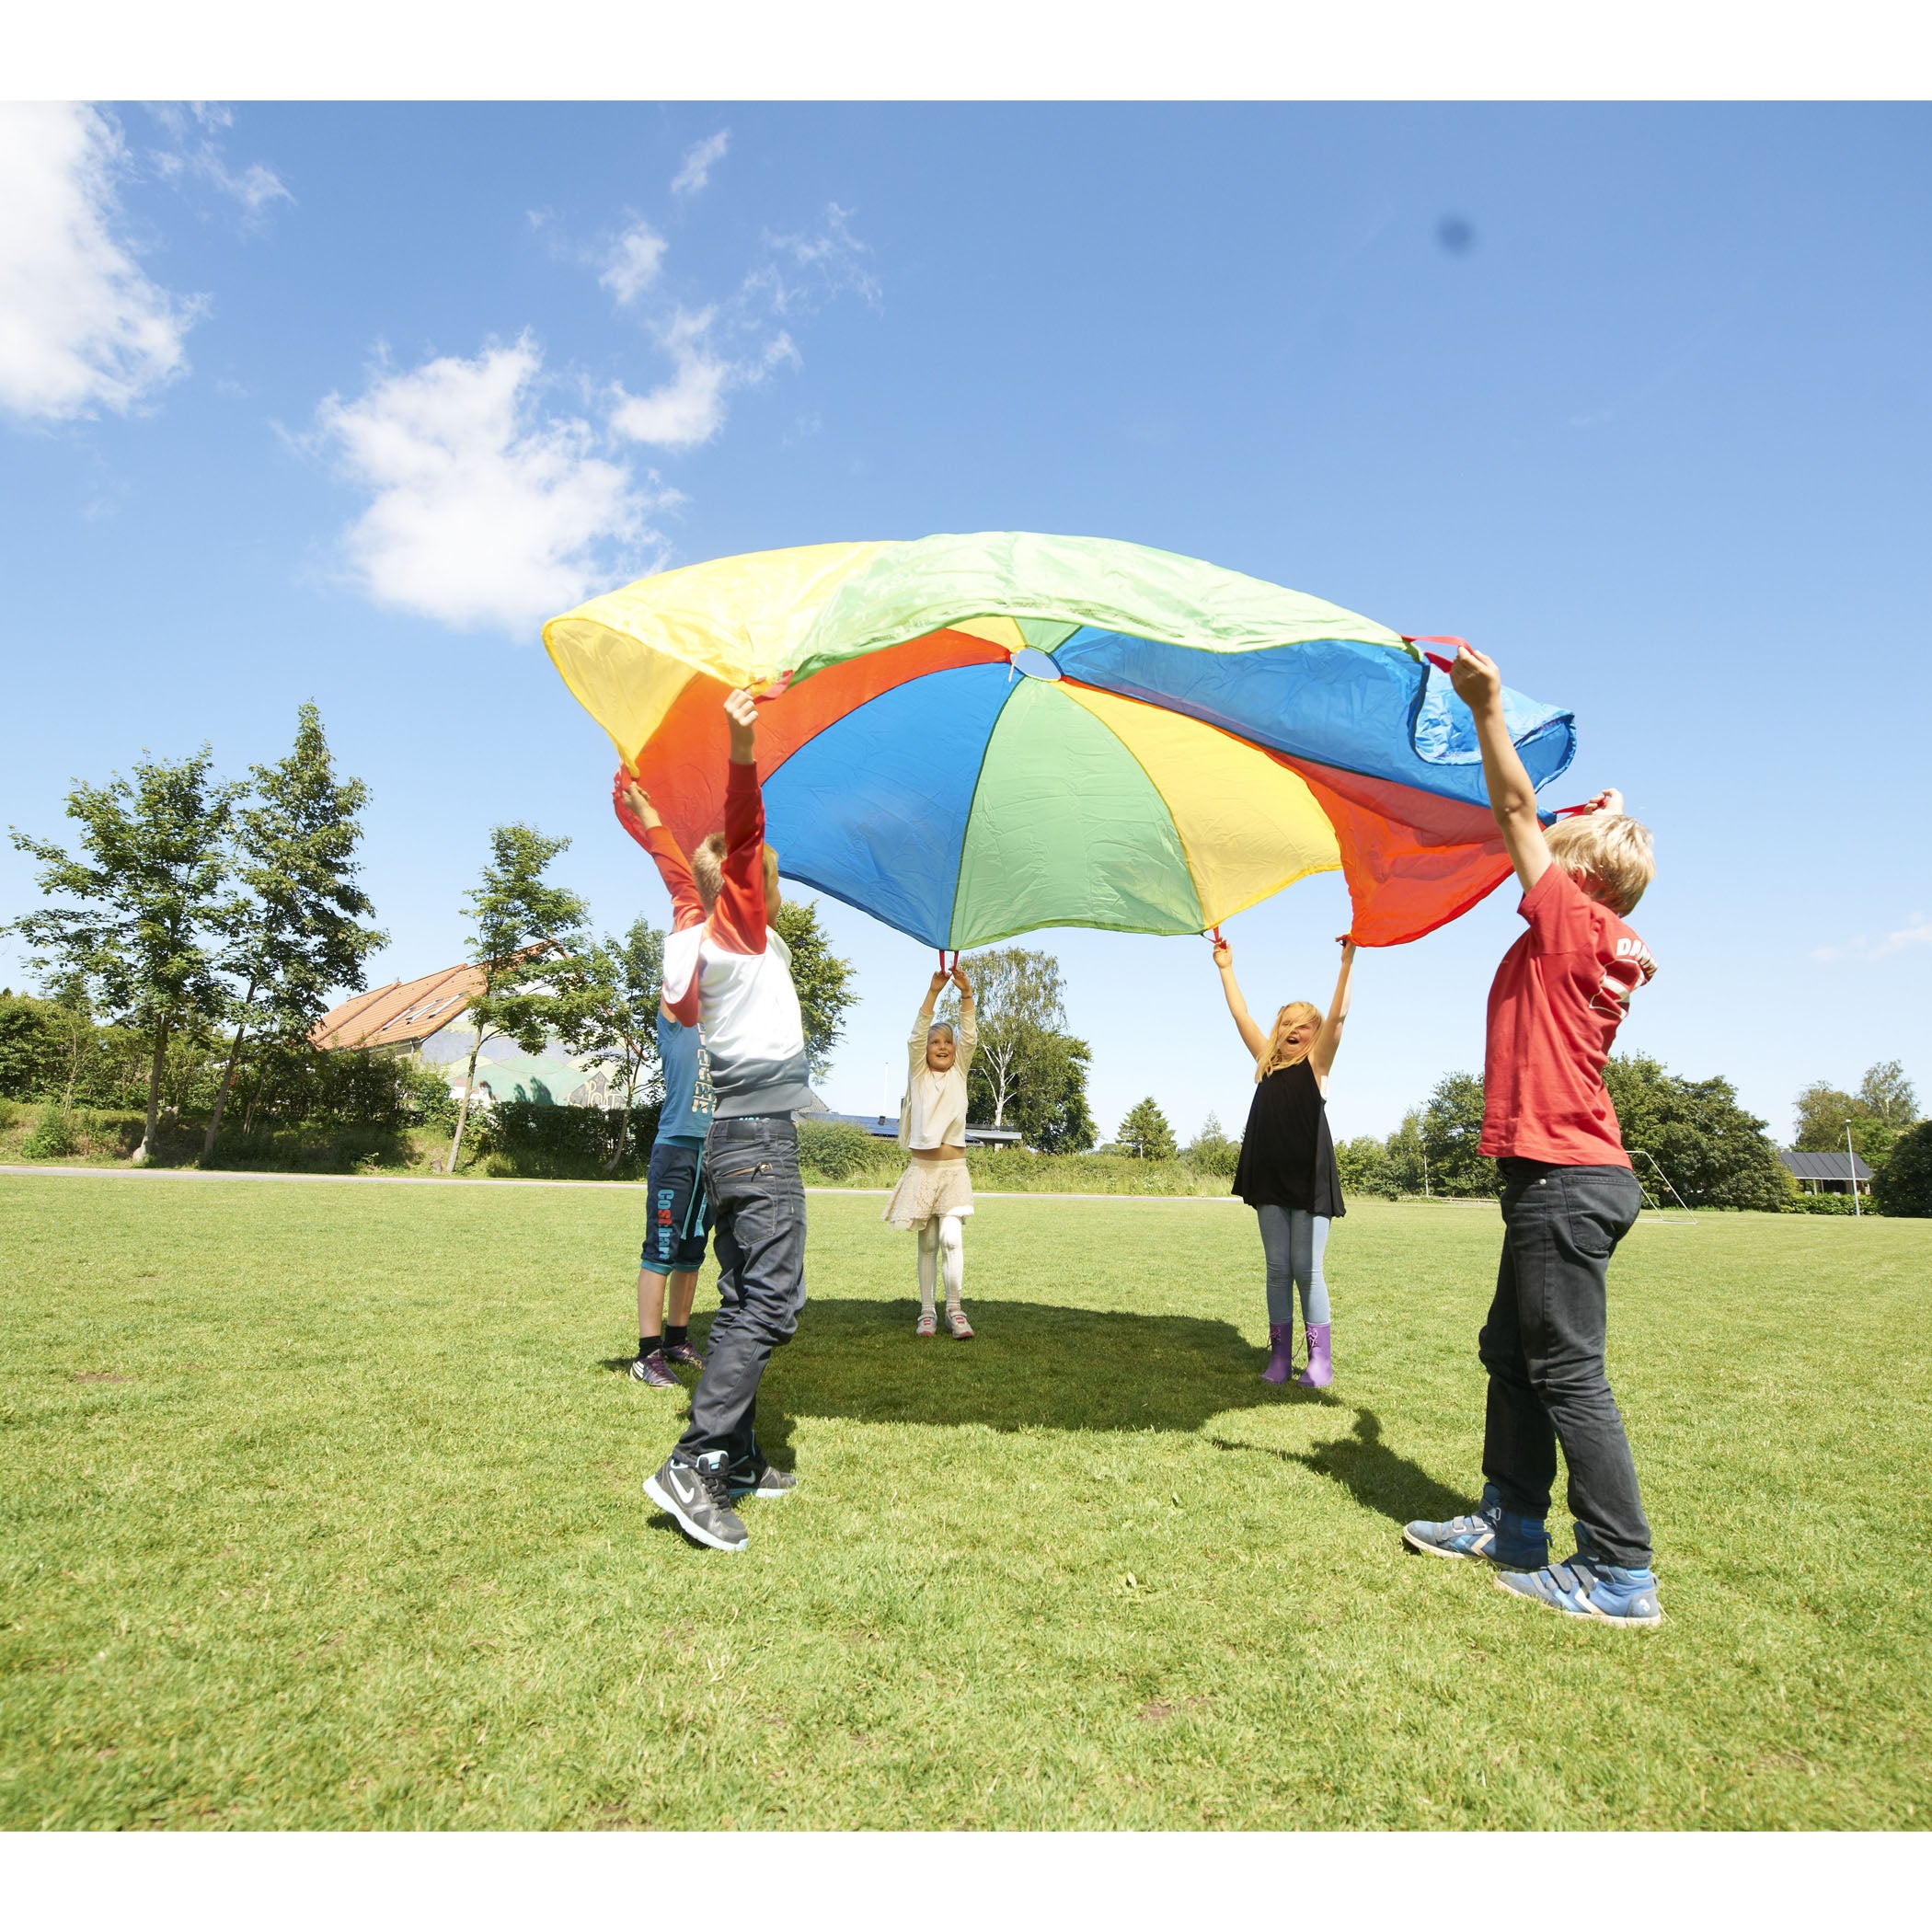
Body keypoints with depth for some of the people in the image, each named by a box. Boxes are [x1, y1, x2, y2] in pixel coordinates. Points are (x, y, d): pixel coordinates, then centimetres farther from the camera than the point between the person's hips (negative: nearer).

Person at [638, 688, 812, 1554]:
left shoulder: (713, 942, 16)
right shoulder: (735, 925, -6)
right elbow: (742, 839, -20)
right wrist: (741, 748, -33)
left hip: (737, 1136, 10)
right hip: (760, 1135, -10)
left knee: (745, 1302, 12)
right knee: (769, 1302, -12)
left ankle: (737, 1457, 18)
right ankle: (692, 1464, -15)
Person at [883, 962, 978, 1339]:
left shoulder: (959, 1073, 8)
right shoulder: (918, 1074, 5)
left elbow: (970, 1036, -5)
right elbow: (917, 1035, -9)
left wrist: (966, 993, -18)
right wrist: (933, 991, -20)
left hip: (954, 1170, 0)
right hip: (922, 1169, 0)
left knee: (951, 1238, -13)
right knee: (927, 1243, 7)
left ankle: (954, 1310, -4)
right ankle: (927, 1311, 16)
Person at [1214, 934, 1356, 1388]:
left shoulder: (1316, 1063, 2)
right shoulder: (1267, 1060, 14)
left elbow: (1338, 1015, -10)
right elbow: (1241, 1016, 15)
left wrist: (1347, 961, -17)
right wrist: (1226, 969, 15)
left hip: (1309, 1178, -4)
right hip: (1270, 1177, 4)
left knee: (1307, 1270, -3)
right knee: (1277, 1269, 7)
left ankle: (1320, 1360, 6)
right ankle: (1279, 1356, 13)